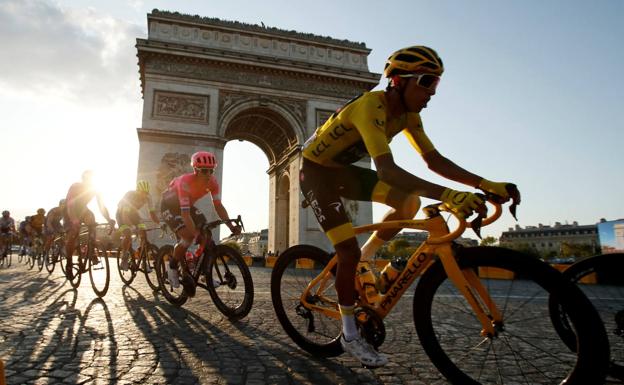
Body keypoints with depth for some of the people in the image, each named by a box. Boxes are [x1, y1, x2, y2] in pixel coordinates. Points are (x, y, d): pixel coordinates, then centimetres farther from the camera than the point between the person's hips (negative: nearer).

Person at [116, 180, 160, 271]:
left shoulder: (147, 197, -22)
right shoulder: (130, 195, -34)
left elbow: (152, 213, -18)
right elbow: (125, 214, -40)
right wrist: (132, 226, -52)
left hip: (133, 213, 4)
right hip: (122, 213, -4)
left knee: (144, 234, -16)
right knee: (128, 235, -26)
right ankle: (124, 259, -6)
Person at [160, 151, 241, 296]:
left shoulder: (212, 182, -21)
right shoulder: (185, 182, -37)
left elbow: (218, 205, -20)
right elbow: (185, 213, -41)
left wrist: (231, 227, -30)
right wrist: (196, 233, -48)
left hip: (188, 205, 6)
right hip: (169, 205, -6)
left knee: (206, 236, -9)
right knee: (188, 236, -27)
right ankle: (172, 267, -1)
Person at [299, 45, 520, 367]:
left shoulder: (407, 113, -4)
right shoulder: (371, 107, -31)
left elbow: (434, 160, -4)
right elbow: (386, 170, -43)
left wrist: (484, 184, -15)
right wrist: (446, 195, -52)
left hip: (342, 169, 8)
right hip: (316, 171, -7)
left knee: (409, 203, -7)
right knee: (348, 251, -14)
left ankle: (362, 260, 11)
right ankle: (349, 335, 4)